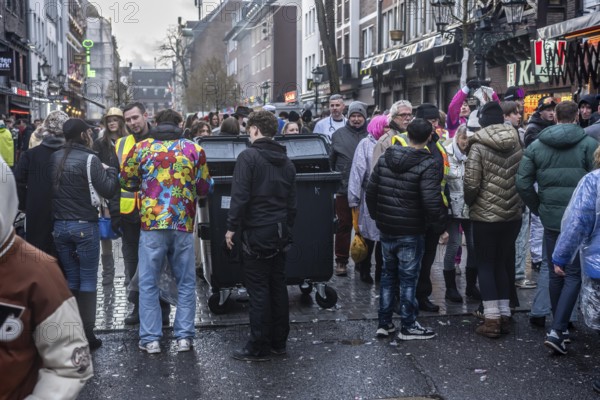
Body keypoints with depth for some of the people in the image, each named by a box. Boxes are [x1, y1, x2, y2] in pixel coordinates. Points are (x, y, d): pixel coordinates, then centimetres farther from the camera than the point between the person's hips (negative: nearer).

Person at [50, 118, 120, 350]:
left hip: (59, 226, 6)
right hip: (84, 226, -5)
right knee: (88, 281, 3)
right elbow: (108, 190, -15)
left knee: (70, 280, 14)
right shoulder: (88, 159, -13)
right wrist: (110, 171, 2)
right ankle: (86, 334, 4)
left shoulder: (54, 159, 4)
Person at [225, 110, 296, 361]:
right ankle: (279, 342, 20)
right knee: (278, 286, 12)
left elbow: (240, 196, -18)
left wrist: (232, 227, -10)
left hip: (255, 232, -7)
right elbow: (292, 201, 14)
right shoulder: (286, 162, 11)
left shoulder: (248, 157, -11)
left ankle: (259, 348, 2)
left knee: (258, 290, -3)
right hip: (280, 232, 7)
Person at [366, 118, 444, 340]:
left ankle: (384, 323, 22)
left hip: (386, 229, 5)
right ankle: (408, 326, 15)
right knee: (408, 278, 5)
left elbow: (370, 191, 6)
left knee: (388, 274, 17)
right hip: (411, 232, -5)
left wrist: (377, 216, 17)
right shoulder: (427, 165, -16)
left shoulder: (385, 158, 2)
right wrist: (439, 223, -5)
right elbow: (432, 202, -23)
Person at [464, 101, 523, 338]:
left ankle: (492, 319, 1)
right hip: (513, 214, 5)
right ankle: (504, 315, 17)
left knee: (485, 265, 4)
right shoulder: (516, 145, 5)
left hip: (485, 215, -5)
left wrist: (469, 202, 3)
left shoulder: (478, 147, -12)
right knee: (503, 263, 15)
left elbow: (471, 184, -15)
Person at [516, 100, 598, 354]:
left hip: (551, 218, 4)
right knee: (574, 275, 1)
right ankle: (556, 330, -8)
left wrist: (539, 209, 12)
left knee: (556, 273, 16)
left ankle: (560, 326, 27)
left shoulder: (536, 146, 4)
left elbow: (522, 183, 1)